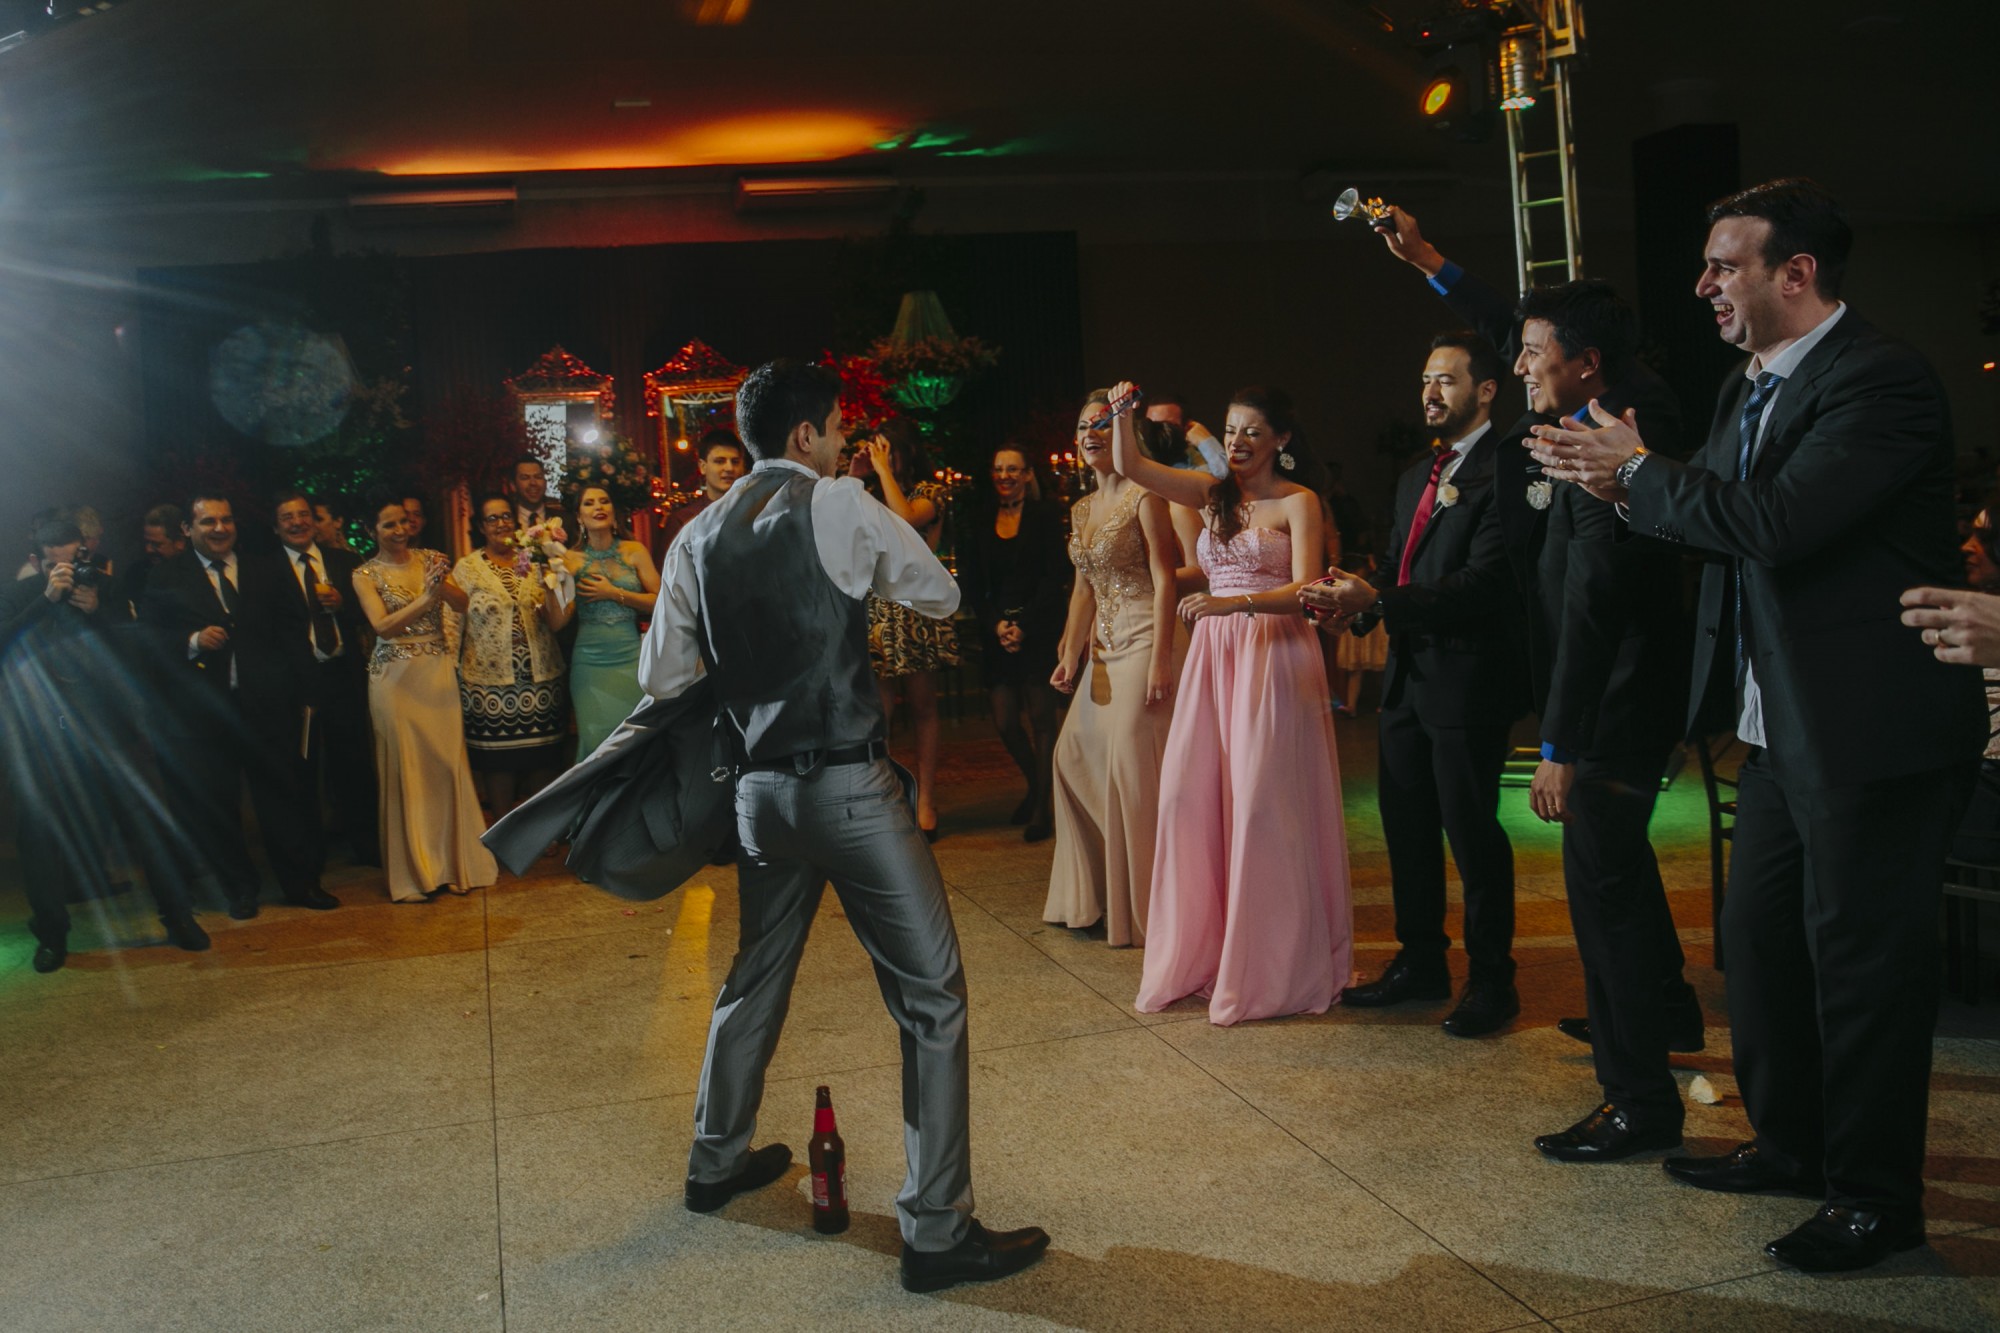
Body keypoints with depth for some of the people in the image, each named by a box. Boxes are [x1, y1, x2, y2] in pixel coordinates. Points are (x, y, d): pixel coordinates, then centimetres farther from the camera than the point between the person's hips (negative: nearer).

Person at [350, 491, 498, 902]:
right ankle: (415, 869, 12)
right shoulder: (365, 575, -1)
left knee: (449, 762, 2)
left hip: (438, 673, 2)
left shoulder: (428, 559, 7)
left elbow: (462, 603, -4)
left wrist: (441, 584, -25)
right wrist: (426, 598, -27)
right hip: (395, 679, -2)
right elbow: (382, 626, -14)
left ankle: (455, 860, 15)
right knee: (405, 768, 2)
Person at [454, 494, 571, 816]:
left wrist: (550, 584, -16)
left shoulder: (534, 564, 7)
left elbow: (555, 623, -1)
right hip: (491, 684, -2)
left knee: (541, 764, 6)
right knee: (499, 764, 4)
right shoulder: (466, 568, 2)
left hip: (540, 680, 2)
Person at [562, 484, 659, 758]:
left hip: (630, 658, 0)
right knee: (596, 739, 0)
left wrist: (615, 594, -8)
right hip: (589, 661, 0)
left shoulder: (634, 551, 3)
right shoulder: (572, 559, 2)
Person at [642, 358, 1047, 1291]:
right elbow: (942, 595, 4)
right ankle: (937, 1230, 5)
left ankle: (717, 1161, 44)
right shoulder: (840, 506, -7)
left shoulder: (698, 539, 9)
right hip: (849, 785, -7)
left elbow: (661, 676, 12)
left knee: (757, 977, 26)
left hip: (760, 788, 7)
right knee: (931, 994, 1)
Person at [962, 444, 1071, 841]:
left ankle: (1043, 807, 5)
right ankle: (1036, 784, 28)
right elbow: (974, 585, 9)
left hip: (1038, 630, -4)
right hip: (997, 632, 4)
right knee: (1005, 722, 3)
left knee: (1040, 718, -4)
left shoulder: (1045, 515, 0)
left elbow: (1055, 577, -6)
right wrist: (996, 625, -7)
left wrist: (1025, 627, -13)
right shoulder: (980, 525, 12)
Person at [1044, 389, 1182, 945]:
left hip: (1143, 642, -8)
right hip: (1104, 648, 8)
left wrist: (1160, 660, -19)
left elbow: (1164, 578, -13)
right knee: (1074, 755, 8)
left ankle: (1141, 906, 5)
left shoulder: (1144, 498, -8)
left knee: (1132, 765, -7)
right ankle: (1092, 894, 22)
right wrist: (1069, 656, 11)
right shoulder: (1081, 510, 16)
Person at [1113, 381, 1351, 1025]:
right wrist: (1122, 413, -6)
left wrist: (1232, 603, -25)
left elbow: (1305, 591, -13)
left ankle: (1268, 969, 8)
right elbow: (1130, 465, 10)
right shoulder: (1213, 494, 14)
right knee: (1190, 797, 2)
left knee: (1262, 803, -4)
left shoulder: (1298, 502, -1)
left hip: (1274, 656, -5)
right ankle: (1200, 955, 15)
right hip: (1212, 656, 5)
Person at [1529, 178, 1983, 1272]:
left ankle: (1875, 1196, 18)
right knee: (1758, 935, 17)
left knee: (1861, 955, 2)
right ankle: (1789, 1143, 35)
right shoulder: (1748, 388, 12)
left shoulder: (1881, 377, -18)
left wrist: (1639, 472, -17)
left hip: (1869, 726, -9)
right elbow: (1717, 530, 13)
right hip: (1780, 720, 10)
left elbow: (1775, 521, -29)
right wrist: (1625, 488, -5)